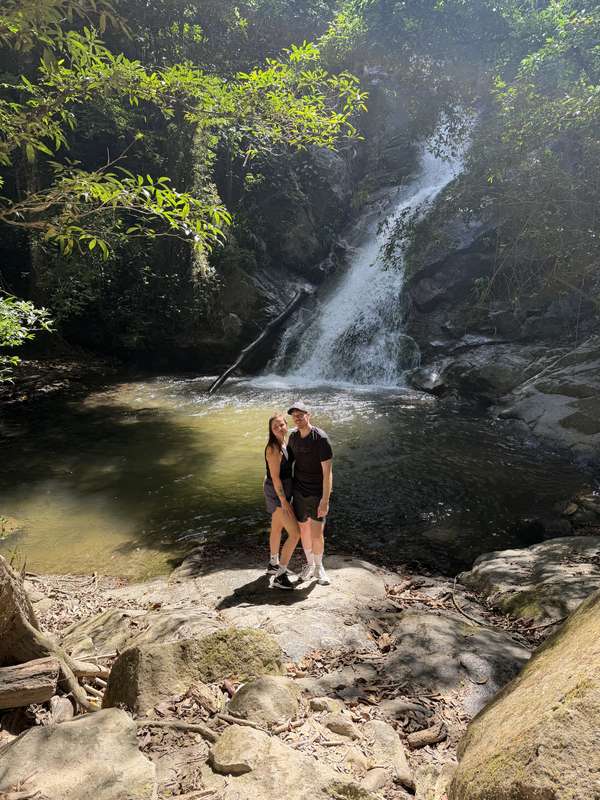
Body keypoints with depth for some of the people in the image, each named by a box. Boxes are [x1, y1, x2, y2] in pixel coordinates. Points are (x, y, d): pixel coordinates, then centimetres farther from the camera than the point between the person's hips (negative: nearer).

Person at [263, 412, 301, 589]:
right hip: (277, 493, -9)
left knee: (277, 528, 23)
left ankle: (273, 564, 42)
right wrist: (284, 502, -22)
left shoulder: (283, 443, 3)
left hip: (281, 490, 9)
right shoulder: (273, 448, -25)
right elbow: (275, 477, -24)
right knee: (295, 533, -9)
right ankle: (280, 576, 0)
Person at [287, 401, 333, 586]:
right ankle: (309, 564, 35)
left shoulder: (321, 438, -22)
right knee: (304, 529, 14)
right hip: (299, 491, 5)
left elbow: (327, 471, -21)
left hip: (317, 494, -5)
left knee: (317, 534, -1)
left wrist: (325, 500, -23)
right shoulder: (293, 435, -2)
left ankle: (318, 567, 25)